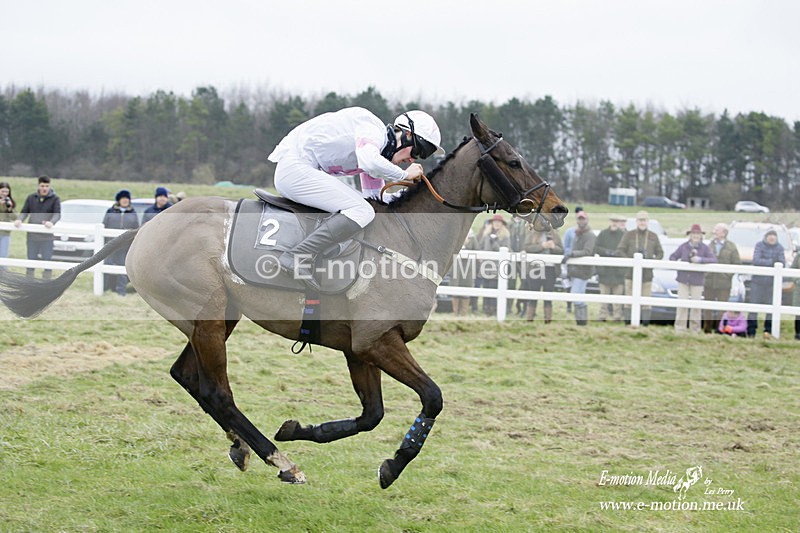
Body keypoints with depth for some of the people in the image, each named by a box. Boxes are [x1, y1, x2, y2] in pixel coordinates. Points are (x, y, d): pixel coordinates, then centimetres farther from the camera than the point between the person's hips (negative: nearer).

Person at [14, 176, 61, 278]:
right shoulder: (31, 198, 9)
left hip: (47, 236, -3)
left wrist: (51, 222, -32)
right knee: (31, 260, 8)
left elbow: (57, 214, -11)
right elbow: (24, 212, 9)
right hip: (32, 235, 3)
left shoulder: (55, 199, -1)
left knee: (47, 260, -1)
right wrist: (19, 220, -13)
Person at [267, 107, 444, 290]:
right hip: (295, 169, -11)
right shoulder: (373, 129, -12)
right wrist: (405, 174, -15)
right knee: (362, 212, -20)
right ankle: (297, 258, -26)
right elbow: (370, 162, -31)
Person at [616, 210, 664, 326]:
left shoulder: (653, 236, 10)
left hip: (647, 274, 1)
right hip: (631, 273, -1)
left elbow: (660, 253, 11)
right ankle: (627, 324, 2)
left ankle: (645, 324, 1)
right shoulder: (629, 235, 6)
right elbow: (620, 251, 1)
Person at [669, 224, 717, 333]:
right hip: (683, 279, 1)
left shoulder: (704, 248, -1)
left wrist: (700, 259, -24)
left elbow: (714, 260, -12)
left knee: (696, 305, 3)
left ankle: (695, 329, 11)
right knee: (682, 304, -1)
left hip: (697, 280, -1)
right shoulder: (683, 247, 3)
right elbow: (672, 257, 11)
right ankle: (680, 328, 3)